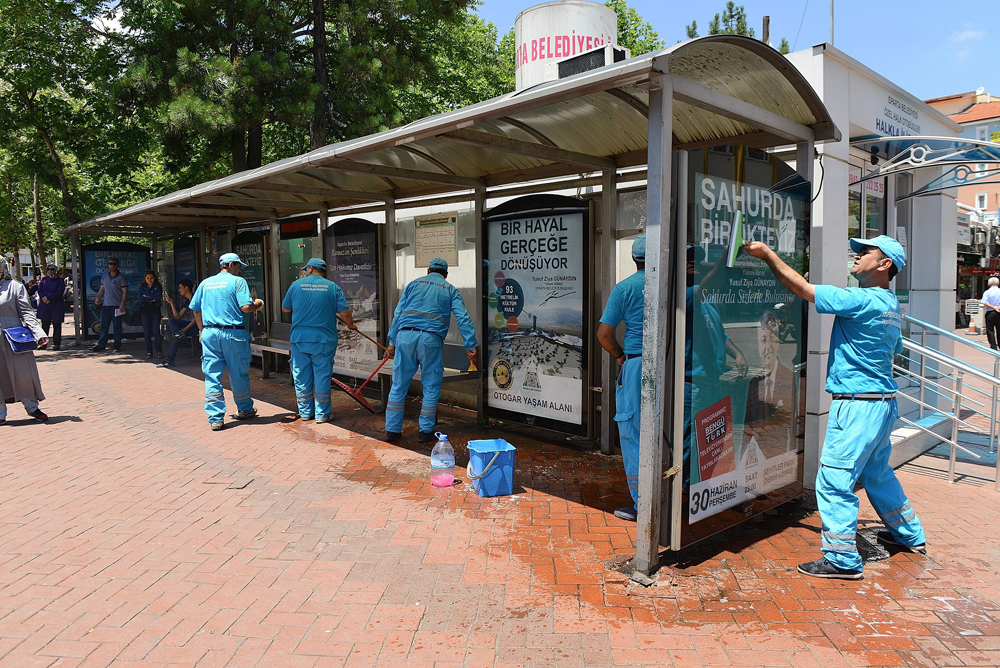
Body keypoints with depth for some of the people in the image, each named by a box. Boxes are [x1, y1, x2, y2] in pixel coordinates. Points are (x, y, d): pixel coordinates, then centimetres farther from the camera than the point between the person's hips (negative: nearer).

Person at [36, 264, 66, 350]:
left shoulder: (59, 281, 1)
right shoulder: (44, 279, 13)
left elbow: (59, 293, -9)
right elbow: (39, 290, 7)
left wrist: (48, 297, -15)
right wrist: (43, 298, -11)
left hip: (56, 306, -3)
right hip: (44, 306, 3)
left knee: (57, 325, 0)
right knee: (44, 325, 5)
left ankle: (56, 343, 6)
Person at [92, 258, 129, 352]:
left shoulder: (121, 277, -2)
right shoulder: (104, 277, 15)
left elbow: (125, 291, -6)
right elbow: (102, 289, 21)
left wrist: (122, 304, -15)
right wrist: (98, 298, 2)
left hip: (116, 306, -5)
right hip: (105, 305, 5)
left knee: (117, 326, 0)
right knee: (104, 326, 5)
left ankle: (117, 346, 7)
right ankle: (101, 345, 8)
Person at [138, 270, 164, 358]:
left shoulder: (158, 287, 8)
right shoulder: (142, 287, 11)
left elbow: (158, 296, -10)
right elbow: (140, 298, -4)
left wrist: (147, 296, -7)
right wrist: (152, 299, -10)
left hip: (155, 310, -2)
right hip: (145, 311, 2)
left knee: (156, 331, -8)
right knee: (147, 332, 1)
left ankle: (159, 351, -5)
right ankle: (149, 352, 6)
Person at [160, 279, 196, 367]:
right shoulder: (187, 302, 17)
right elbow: (178, 316, 15)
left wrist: (185, 329, -25)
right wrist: (172, 303, 8)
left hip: (198, 325, -9)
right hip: (191, 323, 9)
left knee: (175, 333, -19)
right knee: (171, 321, -8)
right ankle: (178, 334, -32)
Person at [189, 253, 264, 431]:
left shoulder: (206, 283, 13)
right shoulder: (238, 281, -3)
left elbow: (196, 310, 15)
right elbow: (246, 307, -14)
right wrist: (258, 304, 6)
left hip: (210, 333, 4)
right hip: (233, 333, -4)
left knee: (212, 376, 4)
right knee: (238, 375, 11)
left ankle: (215, 418, 2)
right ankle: (244, 410, 27)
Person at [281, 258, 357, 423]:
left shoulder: (296, 285, 3)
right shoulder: (332, 287, -1)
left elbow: (285, 308, 13)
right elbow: (345, 312, -6)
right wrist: (350, 325, 13)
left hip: (299, 339, 1)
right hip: (323, 340, -1)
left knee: (301, 377, 12)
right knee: (322, 377, 5)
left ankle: (305, 412, 21)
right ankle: (322, 414, 10)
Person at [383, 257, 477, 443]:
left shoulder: (414, 284, 20)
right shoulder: (450, 290, 15)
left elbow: (398, 313, 13)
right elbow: (463, 318, 3)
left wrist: (392, 341, 13)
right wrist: (470, 346, 0)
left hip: (405, 336, 2)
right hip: (430, 339, -2)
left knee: (399, 385, 10)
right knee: (431, 387, 10)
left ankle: (392, 430, 14)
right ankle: (425, 431, 13)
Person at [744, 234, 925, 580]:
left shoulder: (863, 301, -18)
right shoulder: (890, 305, 12)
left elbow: (802, 288, -20)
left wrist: (767, 253, -13)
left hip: (858, 405, -10)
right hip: (883, 400, 10)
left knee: (834, 481, -5)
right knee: (876, 473, 26)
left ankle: (843, 559, 2)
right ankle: (910, 535, 42)